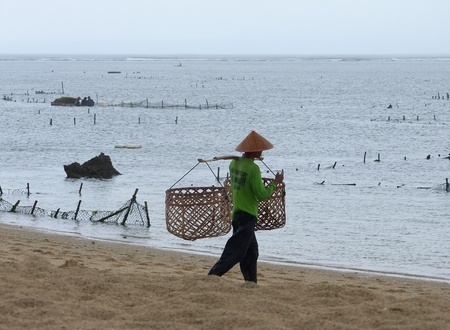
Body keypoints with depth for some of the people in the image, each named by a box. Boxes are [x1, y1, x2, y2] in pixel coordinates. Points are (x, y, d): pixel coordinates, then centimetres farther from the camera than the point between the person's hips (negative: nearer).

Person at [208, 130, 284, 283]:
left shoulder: (234, 163, 6)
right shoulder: (253, 168, -18)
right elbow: (262, 195, -17)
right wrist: (276, 183, -4)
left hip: (237, 213, 9)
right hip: (247, 216, -9)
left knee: (251, 252, 17)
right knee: (234, 253, -9)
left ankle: (251, 282, 19)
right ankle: (212, 276, -17)